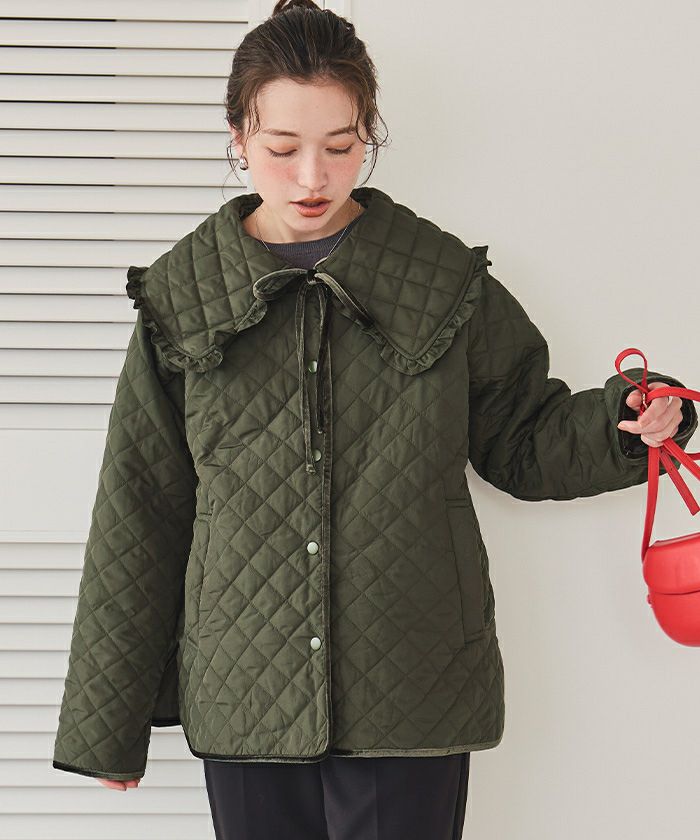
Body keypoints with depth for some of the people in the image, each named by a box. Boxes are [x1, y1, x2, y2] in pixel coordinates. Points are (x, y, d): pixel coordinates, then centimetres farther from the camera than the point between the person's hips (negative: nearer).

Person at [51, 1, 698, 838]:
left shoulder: (446, 281, 1)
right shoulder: (183, 297, 2)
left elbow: (521, 442, 10)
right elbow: (139, 519, 5)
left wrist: (622, 421, -13)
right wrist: (107, 720, 7)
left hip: (412, 701, -1)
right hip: (242, 698, 1)